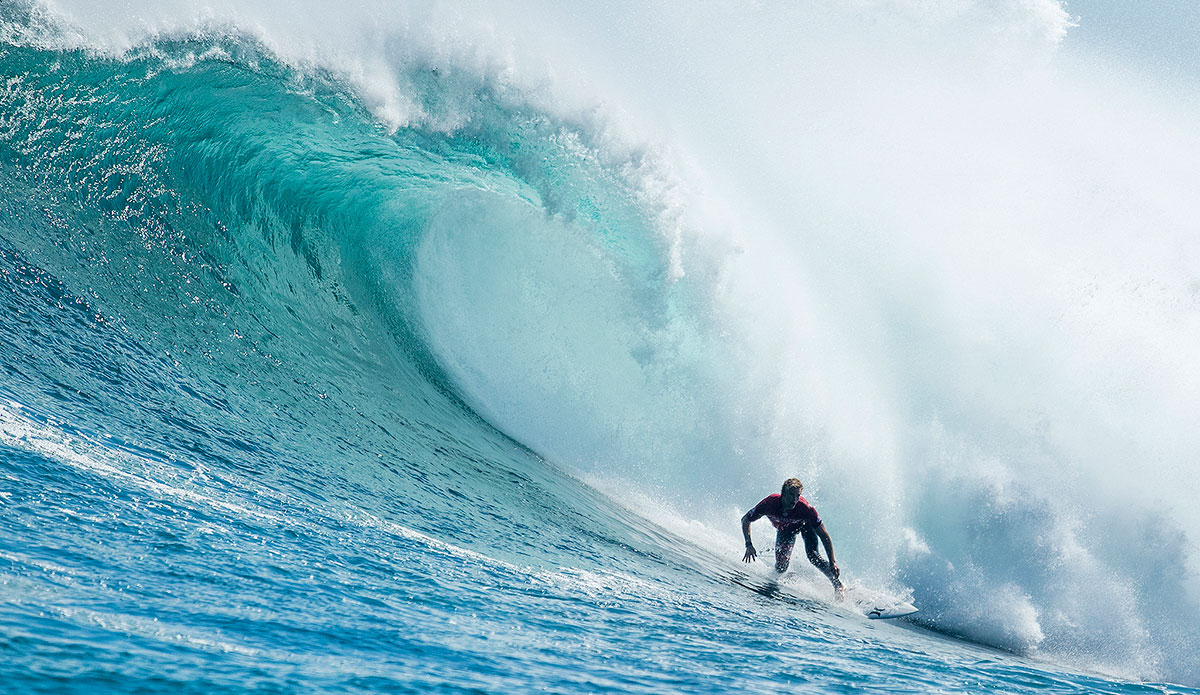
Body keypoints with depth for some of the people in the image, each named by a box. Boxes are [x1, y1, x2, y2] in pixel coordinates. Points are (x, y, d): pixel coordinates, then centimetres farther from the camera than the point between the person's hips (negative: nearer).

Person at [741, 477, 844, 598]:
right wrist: (749, 545, -30)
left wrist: (832, 562, -37)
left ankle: (837, 584, -8)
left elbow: (824, 535, -31)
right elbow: (745, 520, -21)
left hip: (804, 525, -2)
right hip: (784, 529, 2)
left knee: (812, 556, -25)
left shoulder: (805, 508, -39)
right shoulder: (769, 504, -37)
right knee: (780, 569, -5)